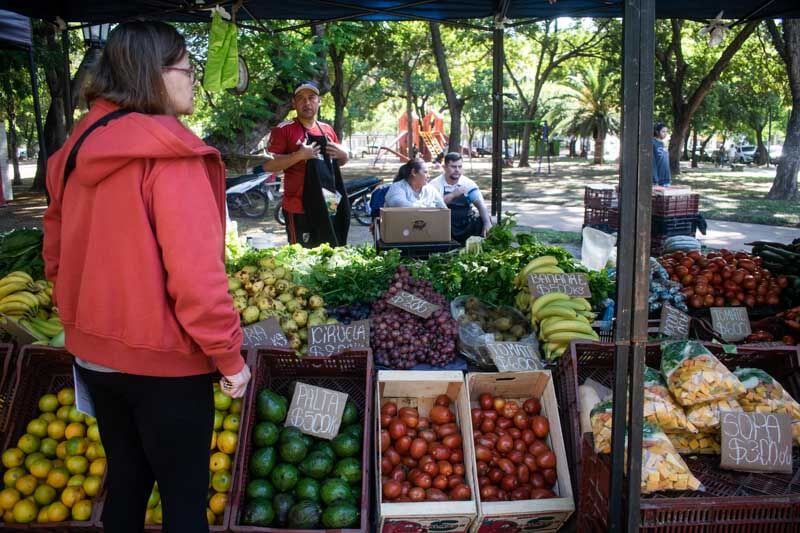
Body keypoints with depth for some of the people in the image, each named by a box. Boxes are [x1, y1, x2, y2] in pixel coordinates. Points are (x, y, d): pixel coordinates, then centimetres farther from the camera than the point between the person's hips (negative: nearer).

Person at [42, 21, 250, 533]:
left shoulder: (78, 149, 4)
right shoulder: (170, 155, -19)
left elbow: (58, 258, 12)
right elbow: (194, 270, -24)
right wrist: (229, 355, -14)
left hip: (95, 352, 7)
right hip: (163, 360, -7)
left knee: (126, 476, 23)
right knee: (185, 490, 9)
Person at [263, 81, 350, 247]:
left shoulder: (327, 129, 14)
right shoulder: (284, 129, -4)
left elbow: (342, 161, 26)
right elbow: (267, 165, -10)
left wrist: (342, 154, 2)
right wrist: (299, 155, -20)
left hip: (329, 207, 6)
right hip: (300, 208, -6)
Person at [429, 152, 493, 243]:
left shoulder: (468, 184, 7)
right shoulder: (435, 184, 0)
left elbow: (480, 205, -4)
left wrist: (487, 223, -21)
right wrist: (453, 195, -25)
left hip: (467, 228, 2)